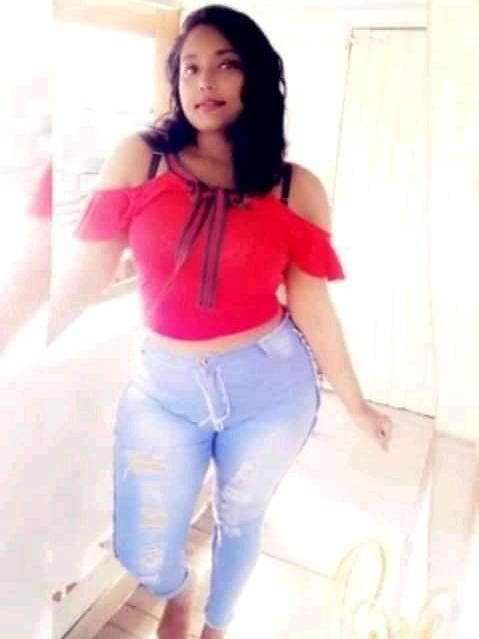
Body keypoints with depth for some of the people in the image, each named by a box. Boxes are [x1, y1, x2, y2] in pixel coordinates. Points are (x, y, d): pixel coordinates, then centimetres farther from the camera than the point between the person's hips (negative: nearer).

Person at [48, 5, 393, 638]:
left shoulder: (296, 188, -7)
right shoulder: (139, 158, -6)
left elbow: (311, 304, -3)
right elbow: (88, 273, -3)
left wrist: (355, 403, 3)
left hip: (270, 383, 0)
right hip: (165, 385, 1)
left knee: (239, 520, 22)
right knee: (142, 554, 11)